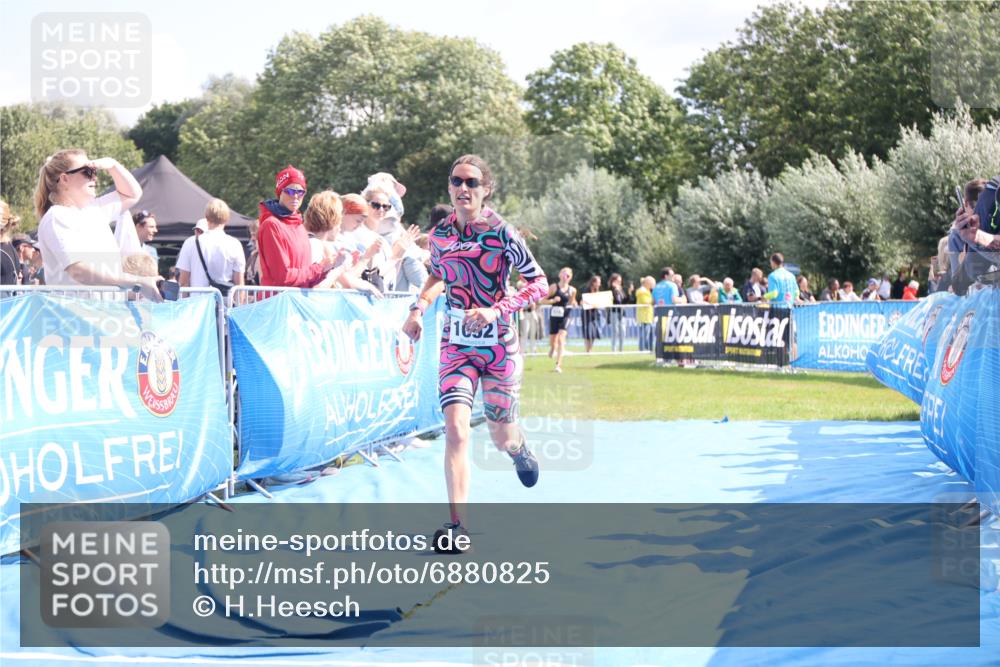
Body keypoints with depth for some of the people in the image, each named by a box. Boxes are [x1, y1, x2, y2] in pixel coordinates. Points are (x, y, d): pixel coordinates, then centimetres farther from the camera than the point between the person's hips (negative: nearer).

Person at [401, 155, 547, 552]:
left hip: (499, 345, -2)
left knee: (501, 438, 9)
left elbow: (539, 283, -9)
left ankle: (520, 449, 49)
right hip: (457, 344, 2)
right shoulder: (439, 235, 1)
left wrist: (497, 310, -21)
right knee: (455, 429, -17)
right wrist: (419, 309, 4)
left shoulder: (501, 233, -11)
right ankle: (458, 525, -17)